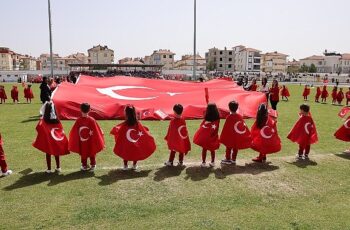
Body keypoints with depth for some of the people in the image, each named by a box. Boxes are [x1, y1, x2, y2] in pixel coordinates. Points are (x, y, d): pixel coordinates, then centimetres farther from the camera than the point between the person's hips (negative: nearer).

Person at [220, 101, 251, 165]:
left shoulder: (229, 117, -17)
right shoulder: (240, 116, -4)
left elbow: (226, 128, -14)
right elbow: (244, 125, 2)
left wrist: (223, 137, -6)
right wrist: (247, 135, 12)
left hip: (230, 136, -4)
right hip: (238, 137, 4)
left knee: (229, 148, 10)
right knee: (235, 148, 16)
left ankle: (228, 159, 17)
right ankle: (233, 159, 24)